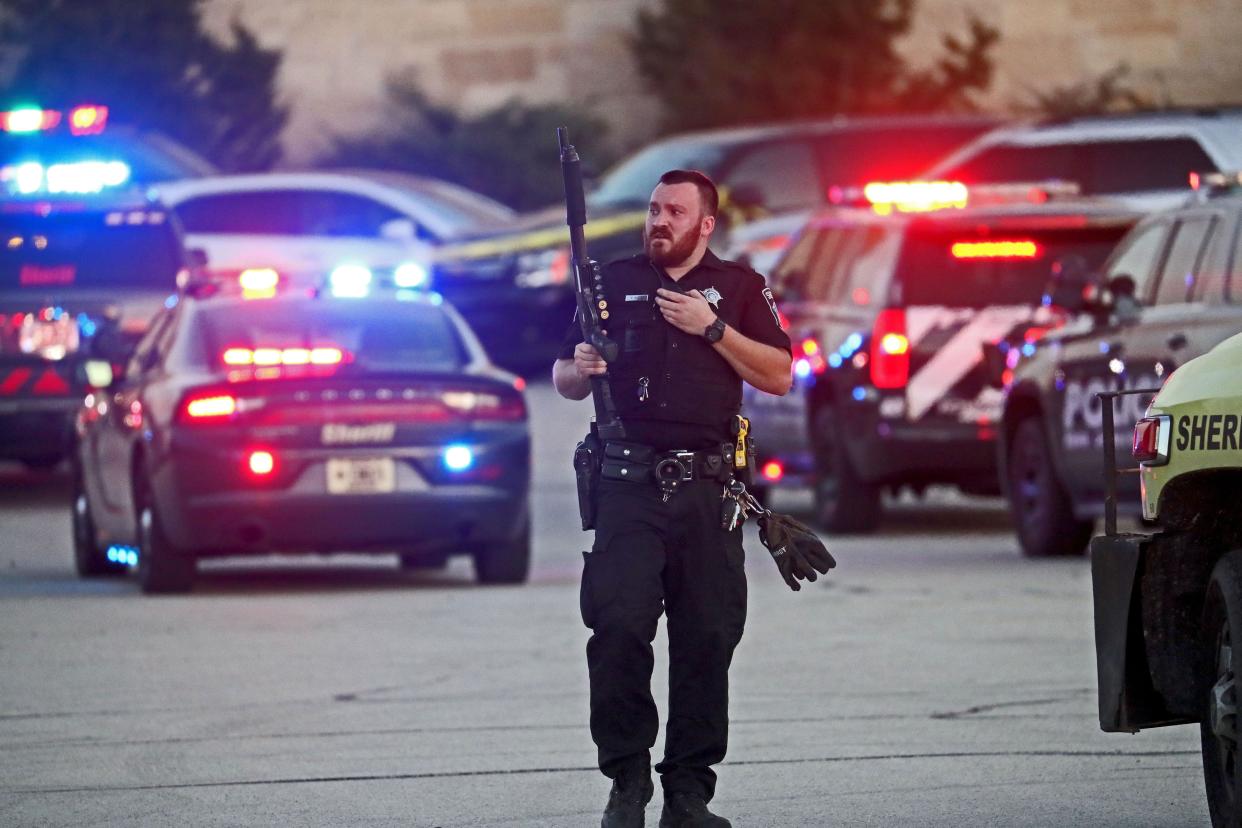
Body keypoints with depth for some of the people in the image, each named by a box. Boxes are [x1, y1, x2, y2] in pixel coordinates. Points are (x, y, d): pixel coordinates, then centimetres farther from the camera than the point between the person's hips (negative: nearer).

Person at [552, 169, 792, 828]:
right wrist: (579, 369, -5)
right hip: (627, 486, 0)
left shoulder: (738, 288, 12)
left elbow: (779, 377, 2)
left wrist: (711, 328, -7)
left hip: (706, 493, 0)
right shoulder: (614, 283, 15)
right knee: (619, 626, -14)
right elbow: (563, 381, 19)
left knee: (707, 639, -1)